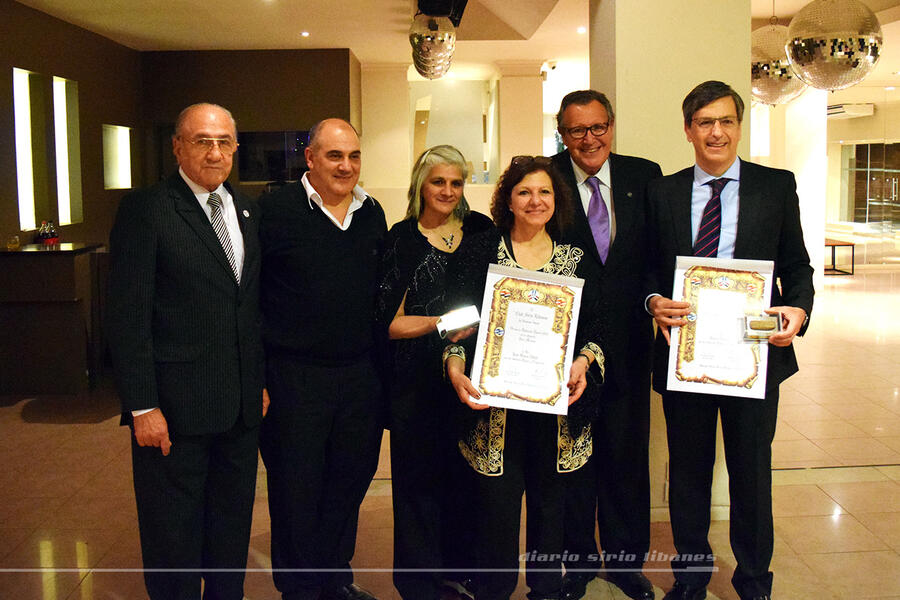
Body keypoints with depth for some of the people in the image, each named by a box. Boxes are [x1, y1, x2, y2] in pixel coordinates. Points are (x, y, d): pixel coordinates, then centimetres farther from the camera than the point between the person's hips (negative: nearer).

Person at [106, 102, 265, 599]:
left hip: (242, 408, 6)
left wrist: (261, 382, 10)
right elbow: (127, 317, -12)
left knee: (233, 526, 19)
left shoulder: (247, 212, 11)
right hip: (174, 409, -6)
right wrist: (142, 406, -15)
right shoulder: (145, 210, -9)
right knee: (173, 539, 9)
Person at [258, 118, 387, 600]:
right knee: (296, 491, 7)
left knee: (349, 483, 16)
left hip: (360, 375, 5)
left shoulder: (372, 213, 8)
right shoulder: (275, 210, -8)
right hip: (294, 376, -5)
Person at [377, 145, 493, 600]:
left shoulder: (480, 229, 8)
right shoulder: (401, 239, -1)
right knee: (420, 477, 4)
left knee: (466, 472, 8)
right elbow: (390, 320, -6)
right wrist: (442, 323, -18)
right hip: (418, 378, -3)